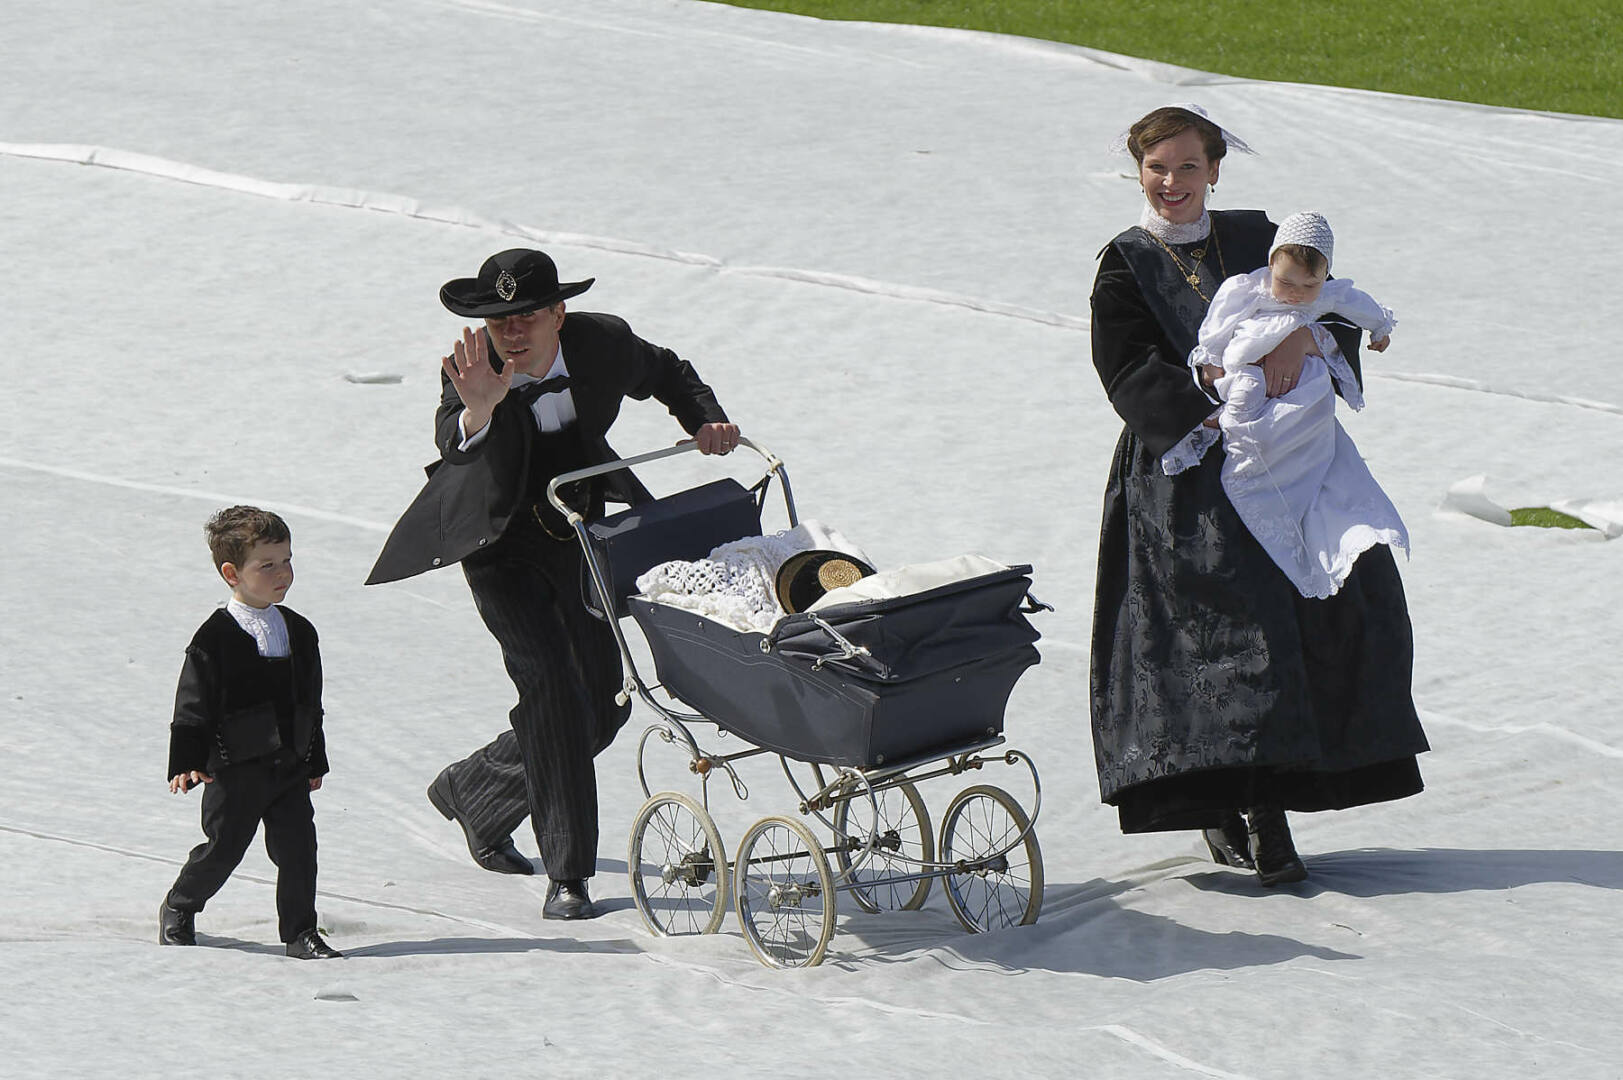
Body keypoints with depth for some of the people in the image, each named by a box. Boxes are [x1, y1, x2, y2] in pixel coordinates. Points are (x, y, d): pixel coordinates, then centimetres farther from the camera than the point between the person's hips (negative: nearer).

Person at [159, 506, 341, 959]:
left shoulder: (299, 632, 8)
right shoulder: (215, 638, -11)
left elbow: (311, 702, 15)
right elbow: (193, 704, -9)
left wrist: (315, 761, 15)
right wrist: (187, 763, -15)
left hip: (291, 767, 5)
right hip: (236, 768, -5)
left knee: (298, 847, -1)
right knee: (223, 848, 6)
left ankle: (300, 931, 9)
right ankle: (178, 909, 31)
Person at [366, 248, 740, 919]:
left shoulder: (604, 343, -16)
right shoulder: (471, 373, -25)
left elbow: (666, 374, 6)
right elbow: (452, 444, -45)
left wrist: (704, 420, -10)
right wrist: (478, 412, -65)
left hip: (582, 530, 5)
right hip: (503, 543, -5)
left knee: (605, 701, 9)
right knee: (552, 687, -20)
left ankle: (471, 791, 32)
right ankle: (567, 874, -14)